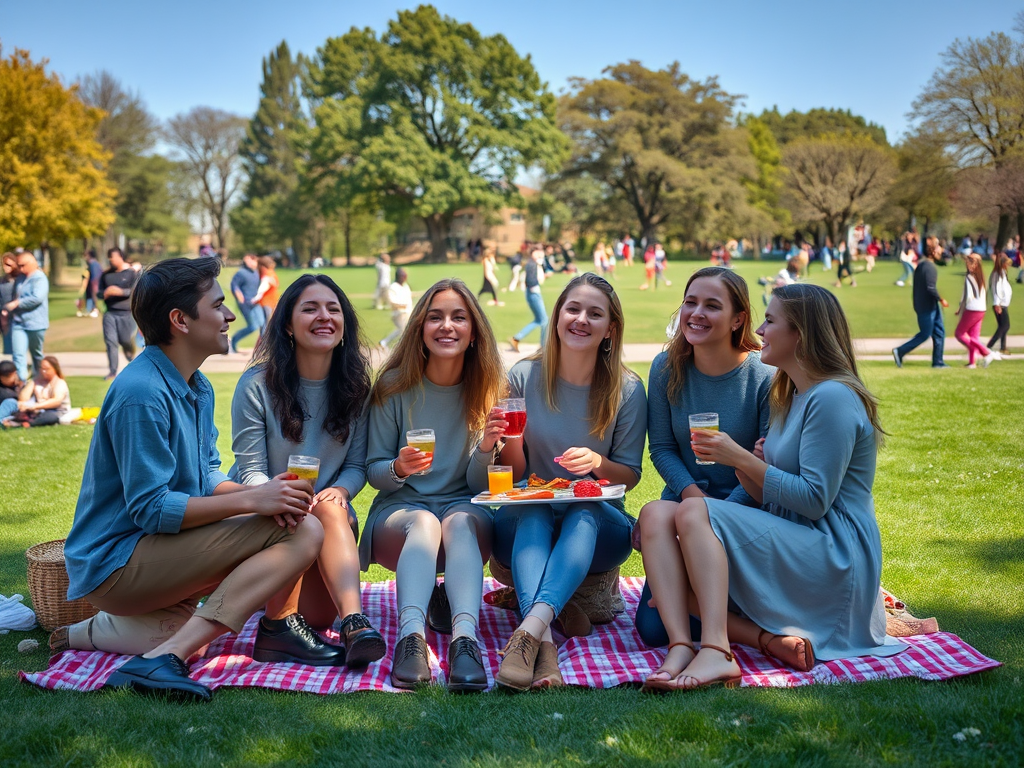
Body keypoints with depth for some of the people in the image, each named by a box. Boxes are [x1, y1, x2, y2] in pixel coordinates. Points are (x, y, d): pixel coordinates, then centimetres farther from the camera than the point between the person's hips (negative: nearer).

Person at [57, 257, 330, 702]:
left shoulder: (197, 388, 12)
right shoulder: (141, 394, -20)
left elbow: (208, 477, 13)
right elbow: (150, 510, -23)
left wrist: (258, 492, -9)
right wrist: (252, 500, -21)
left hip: (158, 553, 10)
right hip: (113, 562, -10)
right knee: (296, 534, -23)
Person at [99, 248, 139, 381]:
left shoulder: (132, 273, -1)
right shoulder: (105, 275, 13)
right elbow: (100, 292, 19)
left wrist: (120, 291, -22)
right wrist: (104, 294, -6)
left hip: (126, 313, -3)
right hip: (110, 313, 3)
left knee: (126, 341, 2)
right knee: (110, 341, -6)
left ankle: (131, 359, 34)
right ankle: (112, 371, -2)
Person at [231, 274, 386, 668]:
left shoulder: (355, 386, 3)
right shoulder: (257, 385, -8)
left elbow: (358, 464, 4)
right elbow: (251, 472, -10)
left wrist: (339, 491, -21)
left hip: (330, 512, 2)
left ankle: (353, 621, -37)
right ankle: (280, 621, -25)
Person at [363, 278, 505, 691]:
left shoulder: (485, 389, 1)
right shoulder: (394, 387, -2)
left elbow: (477, 482, 1)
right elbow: (373, 470, 2)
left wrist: (487, 446, -21)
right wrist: (398, 468, -22)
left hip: (466, 509, 1)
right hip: (399, 511, 0)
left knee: (460, 521, -35)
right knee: (424, 523, -35)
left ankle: (465, 638, -54)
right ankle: (411, 635, -53)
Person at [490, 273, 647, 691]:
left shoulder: (627, 389, -2)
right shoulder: (525, 376, -1)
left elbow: (630, 475, 0)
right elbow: (515, 473, 3)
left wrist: (599, 464, -22)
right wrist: (510, 440, -20)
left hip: (597, 524, 0)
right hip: (525, 526, 0)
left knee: (584, 514, -34)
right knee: (532, 513, -33)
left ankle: (530, 627, -54)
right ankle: (543, 642, -53)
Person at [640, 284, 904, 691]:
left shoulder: (832, 398, -12)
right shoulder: (790, 398, 19)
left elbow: (814, 500, -19)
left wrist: (741, 458, -14)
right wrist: (735, 462, -2)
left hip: (833, 557, -10)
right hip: (791, 544, 10)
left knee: (694, 512, -25)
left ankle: (715, 653, -36)